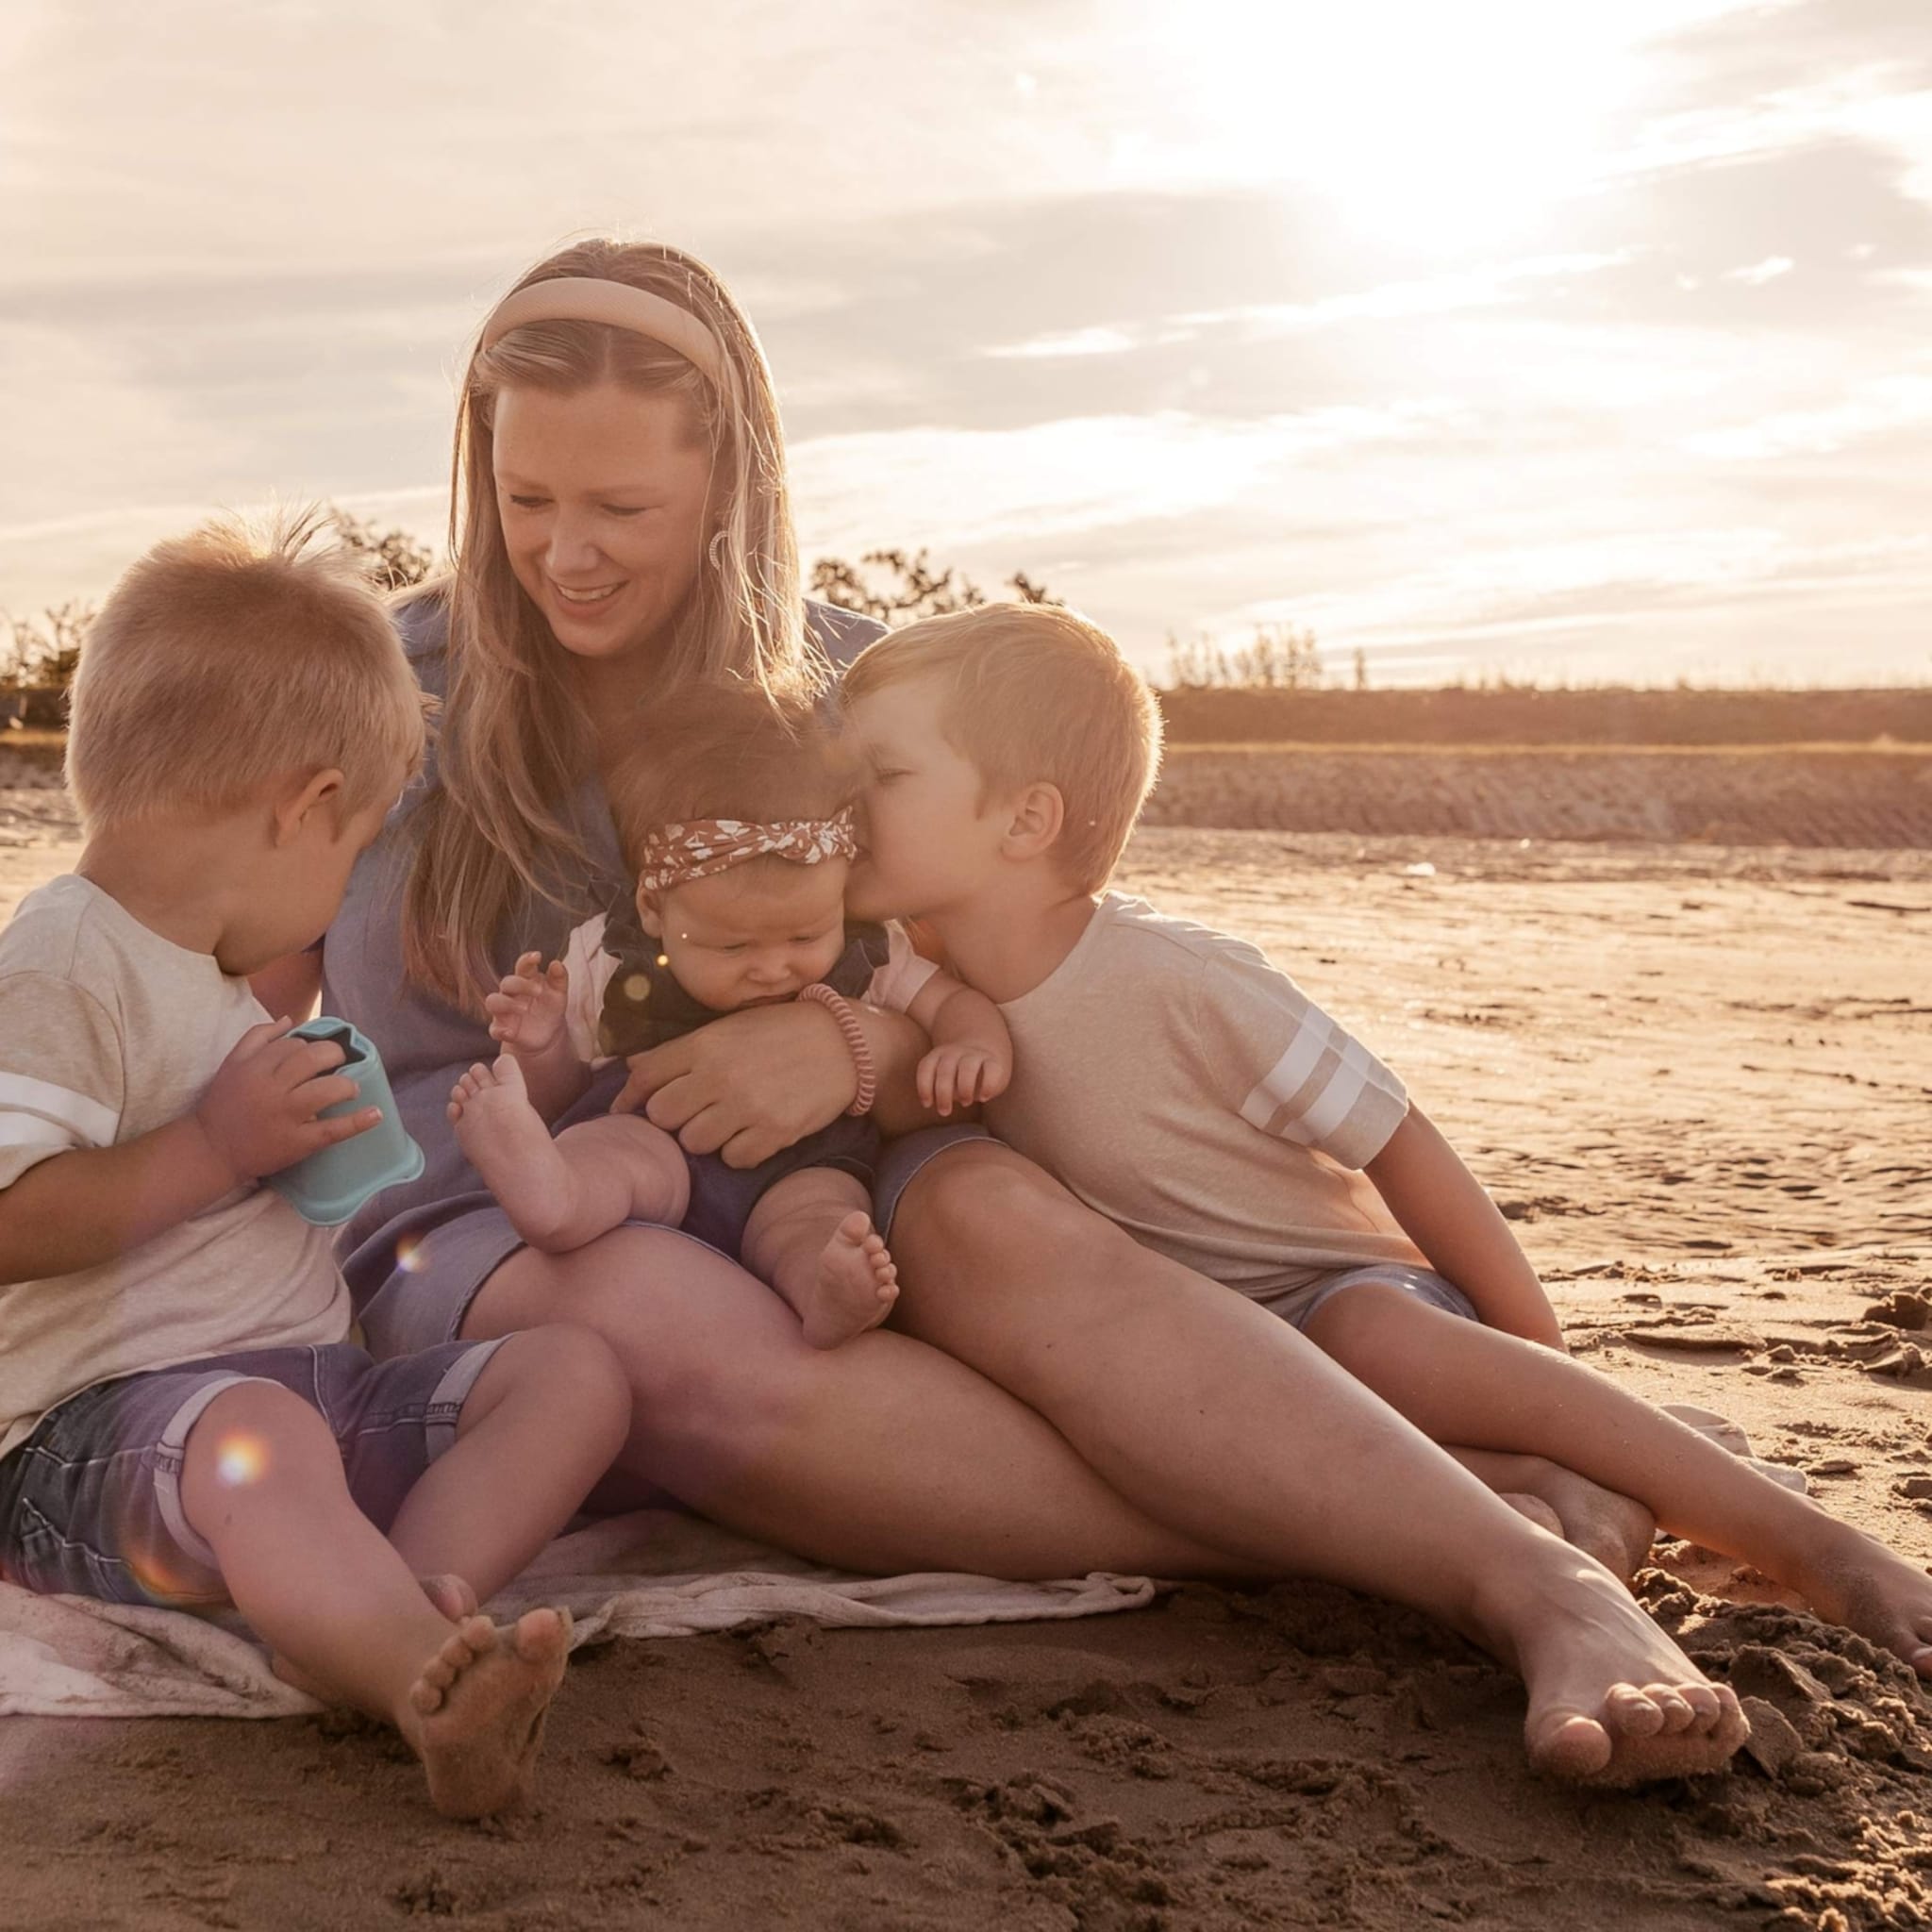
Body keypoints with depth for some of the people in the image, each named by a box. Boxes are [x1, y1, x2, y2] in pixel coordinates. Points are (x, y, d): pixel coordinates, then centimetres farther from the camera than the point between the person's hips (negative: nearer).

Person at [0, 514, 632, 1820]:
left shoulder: (203, 975, 22)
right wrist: (214, 1149, -18)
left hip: (305, 1379, 9)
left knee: (575, 1372, -9)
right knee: (255, 1438, -41)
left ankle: (390, 1614, -32)